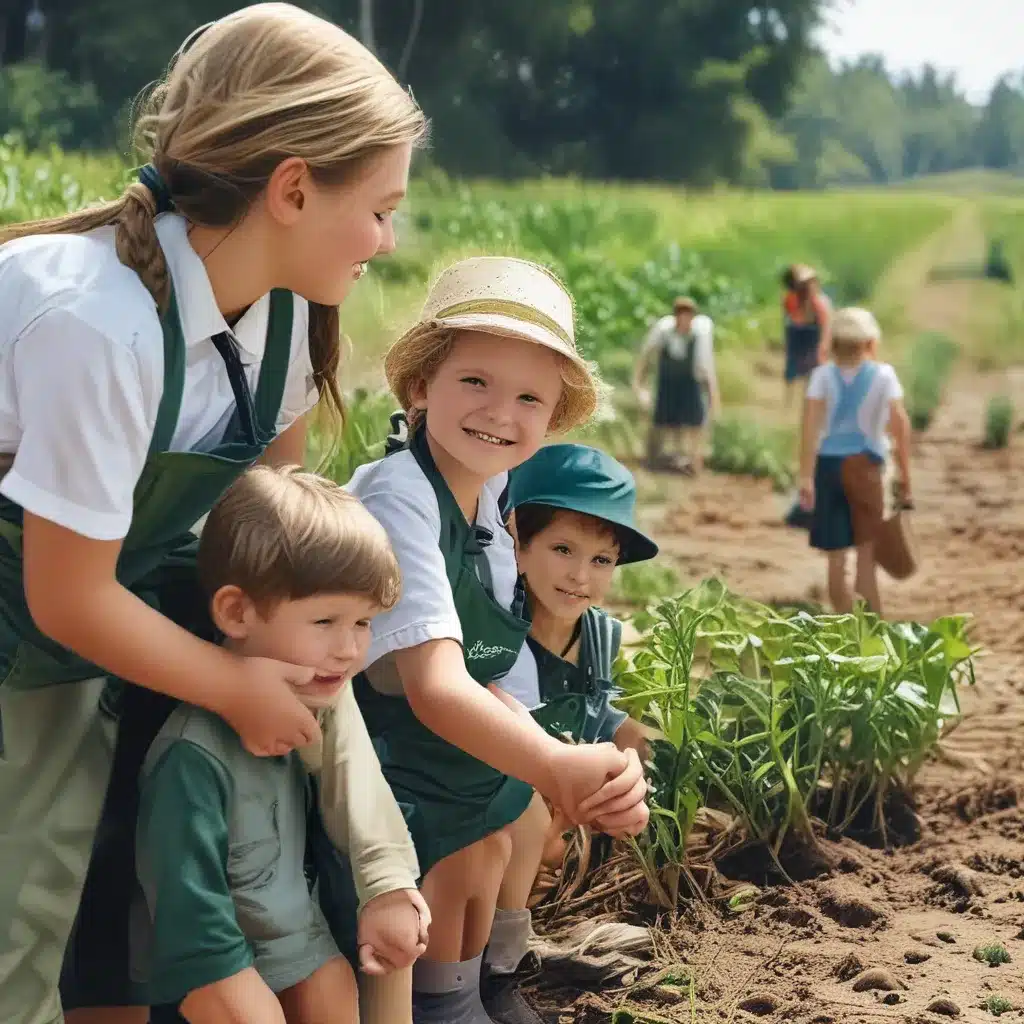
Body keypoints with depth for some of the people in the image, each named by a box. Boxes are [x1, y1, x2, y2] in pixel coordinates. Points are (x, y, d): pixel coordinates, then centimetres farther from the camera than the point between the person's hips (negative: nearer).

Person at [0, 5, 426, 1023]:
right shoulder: (97, 321, -34)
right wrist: (240, 688, -12)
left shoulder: (282, 306, -11)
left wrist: (294, 645, -4)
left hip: (104, 600, 7)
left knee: (114, 879, 10)